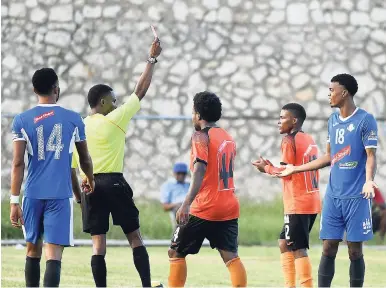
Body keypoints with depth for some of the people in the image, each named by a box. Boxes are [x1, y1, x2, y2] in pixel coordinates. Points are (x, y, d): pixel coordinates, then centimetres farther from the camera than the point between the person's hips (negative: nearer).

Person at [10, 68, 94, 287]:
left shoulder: (22, 121, 2)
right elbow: (85, 159, 15)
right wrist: (90, 180, 36)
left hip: (33, 195, 2)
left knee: (33, 249, 18)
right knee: (54, 253, -7)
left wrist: (15, 202, -3)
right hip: (61, 195, -2)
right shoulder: (73, 119, 3)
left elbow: (18, 164, -4)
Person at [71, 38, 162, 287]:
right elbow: (140, 91, 0)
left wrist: (80, 196, 16)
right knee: (135, 237, 5)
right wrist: (152, 59, 8)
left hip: (89, 186, 4)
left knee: (98, 243, 2)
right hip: (114, 183, -4)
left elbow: (70, 168, 7)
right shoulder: (115, 120, -5)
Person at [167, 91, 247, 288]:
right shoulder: (228, 138, 13)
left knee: (176, 253, 6)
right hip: (229, 207, 7)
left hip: (204, 208, -7)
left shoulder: (201, 136, -9)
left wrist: (186, 203, -30)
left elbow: (200, 170, -22)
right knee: (230, 255, 1)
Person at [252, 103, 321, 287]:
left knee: (298, 249, -11)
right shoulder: (309, 140, 15)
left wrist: (267, 168, 1)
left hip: (297, 205, -9)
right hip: (311, 202, 9)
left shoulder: (289, 141, -10)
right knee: (284, 243, 17)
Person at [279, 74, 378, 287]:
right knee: (328, 248, 2)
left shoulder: (365, 120, -7)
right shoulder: (333, 120, 13)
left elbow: (371, 156, -11)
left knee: (354, 250, 0)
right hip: (333, 196, 6)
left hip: (356, 197, -6)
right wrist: (295, 169, 22)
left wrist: (369, 181, -30)